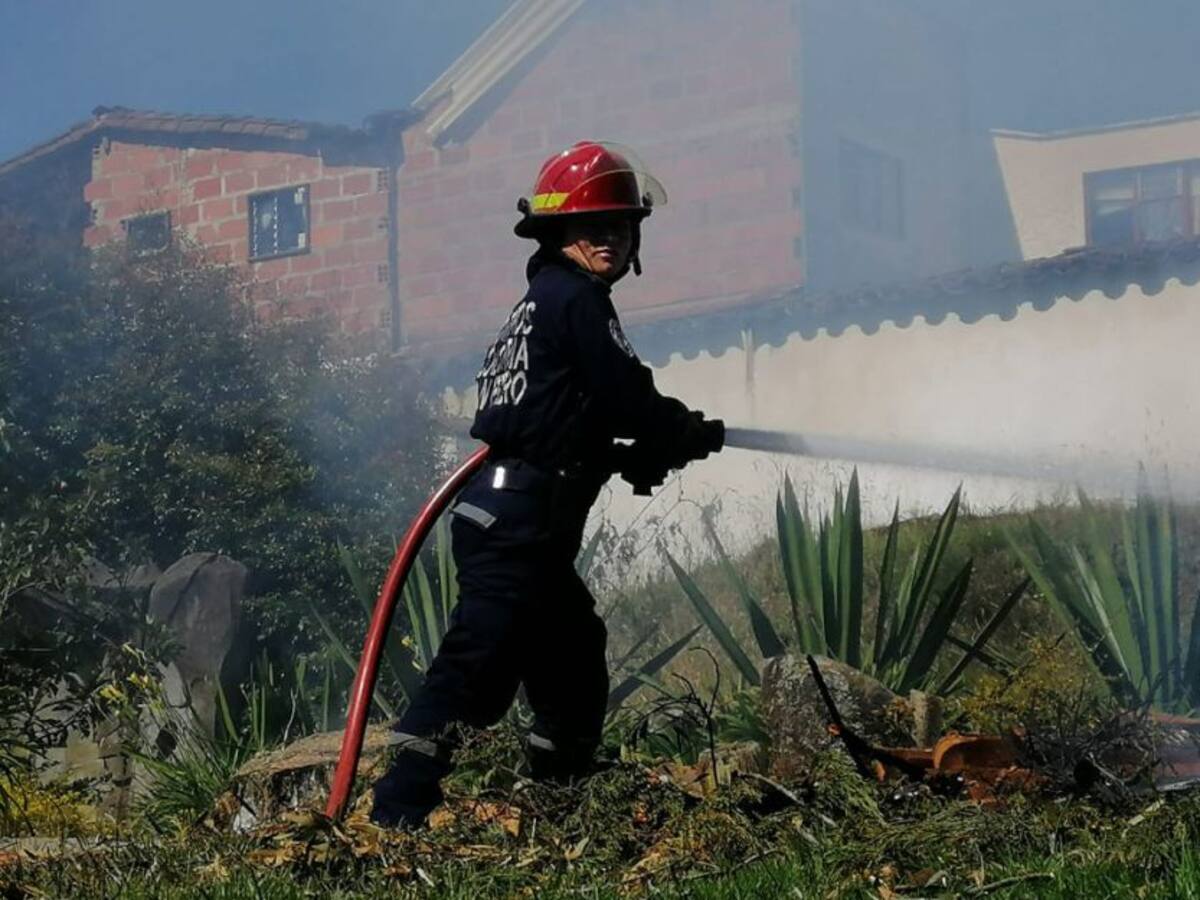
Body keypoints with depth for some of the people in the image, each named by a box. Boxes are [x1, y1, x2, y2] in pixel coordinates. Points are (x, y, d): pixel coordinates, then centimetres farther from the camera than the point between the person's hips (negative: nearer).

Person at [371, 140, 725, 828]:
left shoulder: (542, 302, 23)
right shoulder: (576, 299, -7)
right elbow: (627, 401, -12)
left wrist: (641, 456, 11)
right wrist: (697, 434, 6)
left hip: (524, 529, 11)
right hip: (519, 522, -11)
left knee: (573, 655, 22)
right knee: (478, 662, -17)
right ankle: (397, 815, -24)